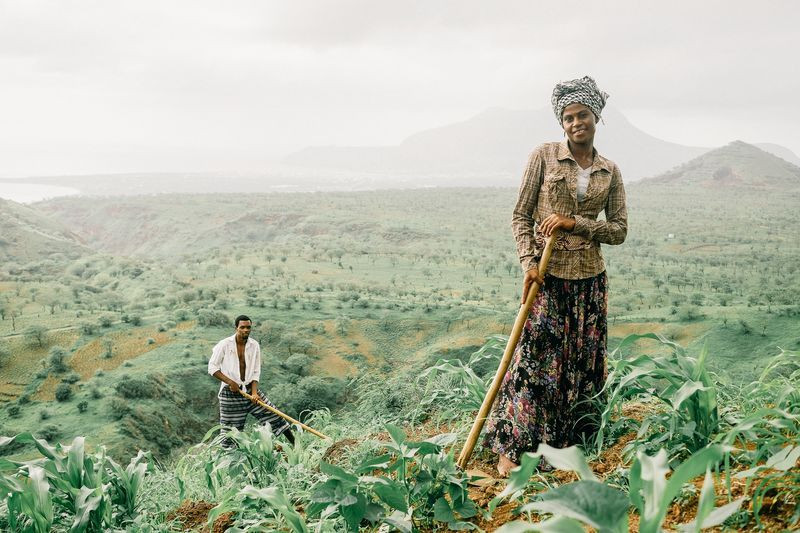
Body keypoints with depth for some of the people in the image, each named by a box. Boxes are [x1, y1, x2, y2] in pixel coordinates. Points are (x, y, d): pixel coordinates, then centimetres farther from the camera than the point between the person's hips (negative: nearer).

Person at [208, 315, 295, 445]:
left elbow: (256, 372, 4)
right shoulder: (224, 345, -9)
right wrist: (230, 382, -16)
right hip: (230, 393, -4)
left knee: (275, 416, 3)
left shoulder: (254, 345, 1)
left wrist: (254, 392, -11)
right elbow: (212, 367, -6)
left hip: (249, 389, 4)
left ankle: (296, 445, 13)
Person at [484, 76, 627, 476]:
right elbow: (520, 216, -2)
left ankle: (568, 447, 20)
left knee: (582, 364, 7)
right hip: (546, 275, -3)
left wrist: (574, 222, -12)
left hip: (588, 277, 4)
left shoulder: (609, 171, 7)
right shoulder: (544, 156, -2)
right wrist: (528, 263, -14)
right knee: (534, 358, -7)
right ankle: (510, 447, 1)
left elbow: (619, 230, 2)